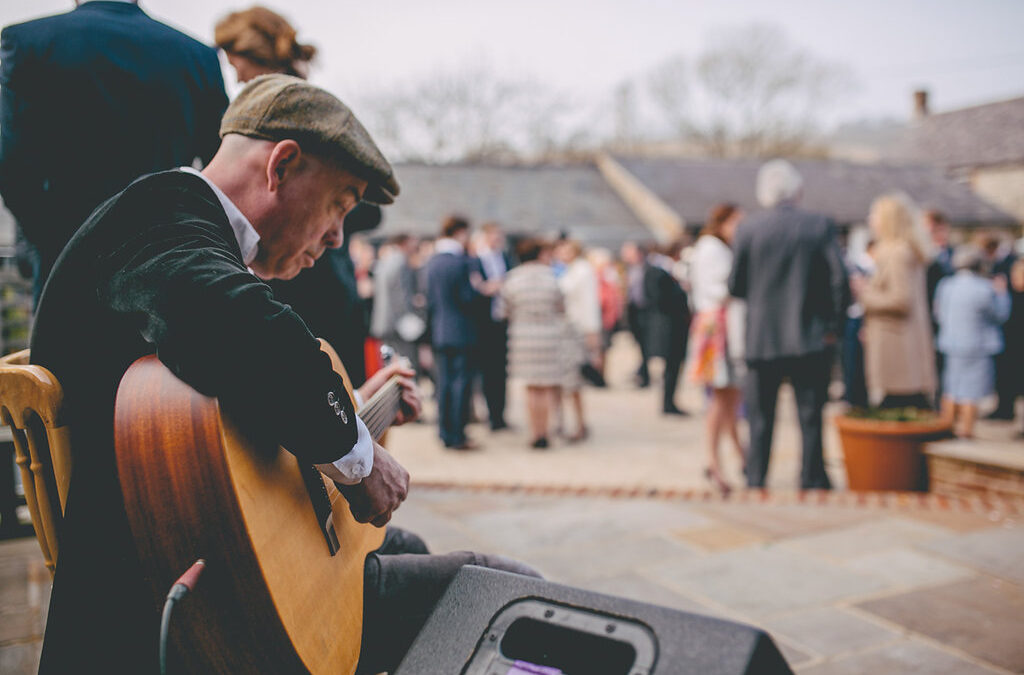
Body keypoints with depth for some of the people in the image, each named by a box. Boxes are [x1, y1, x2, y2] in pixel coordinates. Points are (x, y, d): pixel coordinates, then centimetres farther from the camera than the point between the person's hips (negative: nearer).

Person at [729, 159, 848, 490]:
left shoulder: (748, 228, -4)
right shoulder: (821, 225, -2)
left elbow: (735, 285, -2)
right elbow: (839, 279, -7)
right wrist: (834, 325, 1)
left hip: (762, 338, 0)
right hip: (811, 338, 0)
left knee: (760, 416, 10)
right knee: (811, 416, 9)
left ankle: (755, 479, 15)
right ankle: (812, 479, 15)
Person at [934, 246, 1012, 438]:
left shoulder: (944, 286, 2)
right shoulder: (984, 289, -16)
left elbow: (939, 315, 10)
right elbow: (1001, 316, -3)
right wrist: (1001, 293, 9)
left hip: (951, 344, 6)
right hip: (977, 346, -6)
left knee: (951, 391, 15)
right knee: (971, 393, 0)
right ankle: (966, 432, 3)